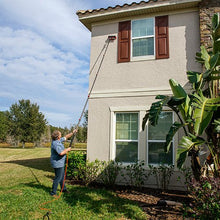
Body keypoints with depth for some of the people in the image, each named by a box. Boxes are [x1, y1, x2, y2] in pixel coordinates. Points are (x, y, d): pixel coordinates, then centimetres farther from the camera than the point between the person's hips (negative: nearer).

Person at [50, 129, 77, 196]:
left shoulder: (59, 140, 5)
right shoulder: (55, 143, -25)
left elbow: (65, 137, 18)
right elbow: (61, 153, -33)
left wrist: (72, 133, 14)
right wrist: (67, 150, -17)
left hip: (60, 162, 10)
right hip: (57, 163, -10)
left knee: (62, 176, 22)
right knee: (58, 177, -2)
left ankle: (63, 189, 37)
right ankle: (53, 192, 8)